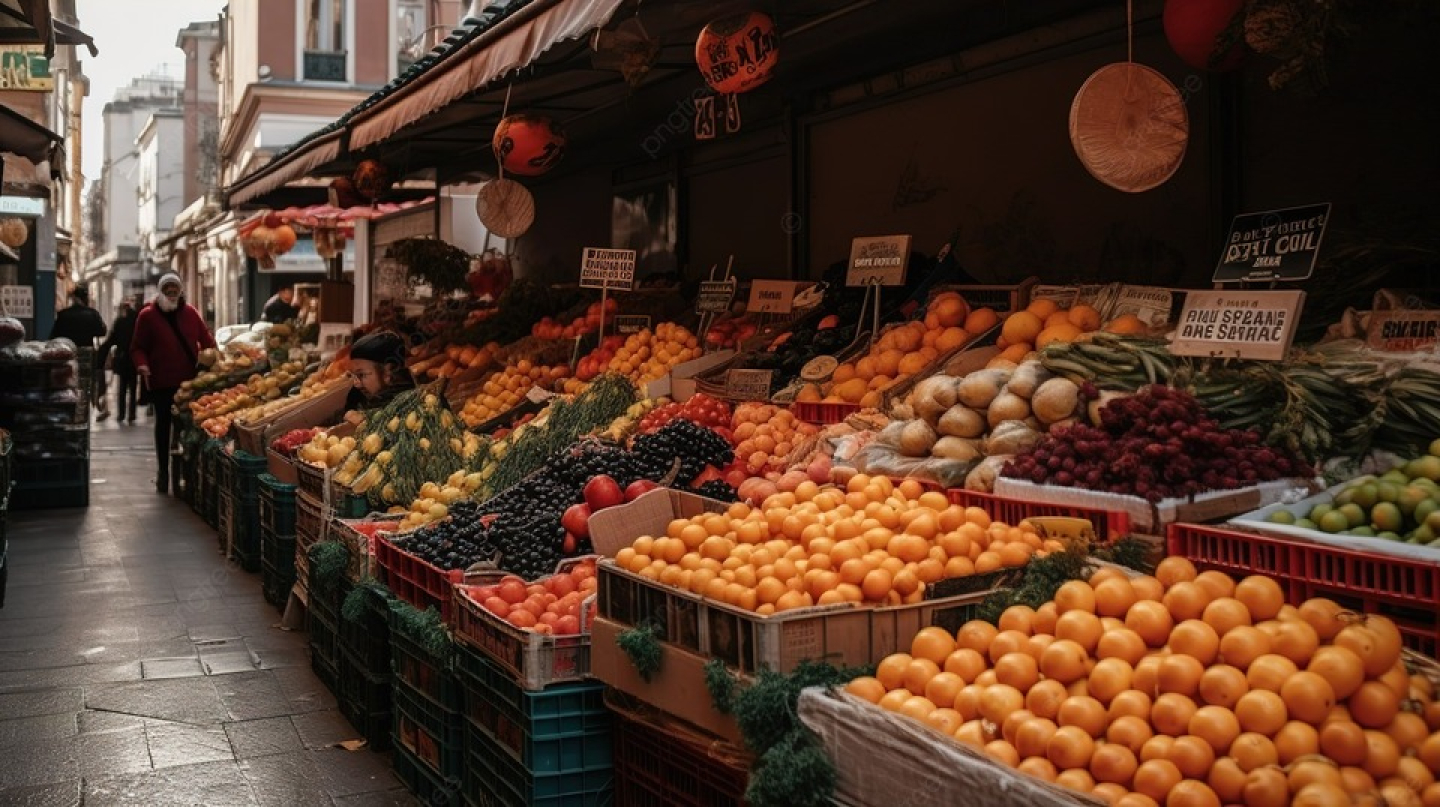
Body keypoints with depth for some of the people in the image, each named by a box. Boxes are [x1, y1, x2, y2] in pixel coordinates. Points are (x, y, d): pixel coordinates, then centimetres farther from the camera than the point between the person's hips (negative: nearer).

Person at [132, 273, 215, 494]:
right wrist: (142, 365, -19)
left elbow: (206, 338, 14)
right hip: (161, 381, -2)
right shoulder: (147, 315, -2)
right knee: (163, 425, 7)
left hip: (189, 380, 2)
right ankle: (163, 471, 16)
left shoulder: (190, 312, 7)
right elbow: (137, 347, -2)